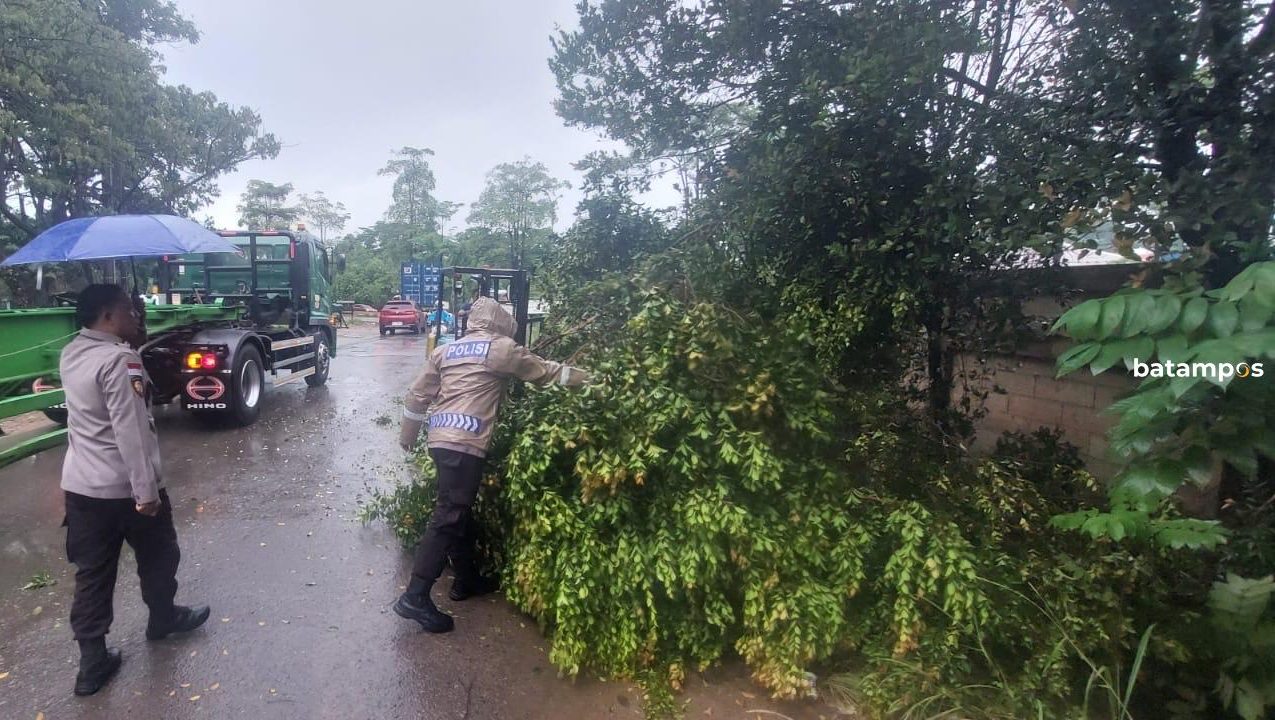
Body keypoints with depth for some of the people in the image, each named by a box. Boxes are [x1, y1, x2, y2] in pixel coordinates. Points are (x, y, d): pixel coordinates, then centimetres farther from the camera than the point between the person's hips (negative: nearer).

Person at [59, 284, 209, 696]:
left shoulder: (71, 354, 5)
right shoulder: (119, 359, -21)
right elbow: (131, 430, -25)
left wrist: (132, 343, 9)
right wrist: (146, 490, -22)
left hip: (80, 485, 8)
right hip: (124, 486, -7)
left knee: (91, 574, 12)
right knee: (158, 557, 17)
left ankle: (91, 662, 18)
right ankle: (163, 619, 39)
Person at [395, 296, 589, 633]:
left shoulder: (445, 350, 18)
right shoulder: (501, 348, 1)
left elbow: (418, 395, 19)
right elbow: (544, 370, 8)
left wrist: (408, 434, 31)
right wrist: (586, 377, 20)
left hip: (441, 438, 8)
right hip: (465, 442, -8)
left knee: (459, 512, 18)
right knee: (448, 518, -7)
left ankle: (467, 580, 30)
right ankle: (415, 597, -8)